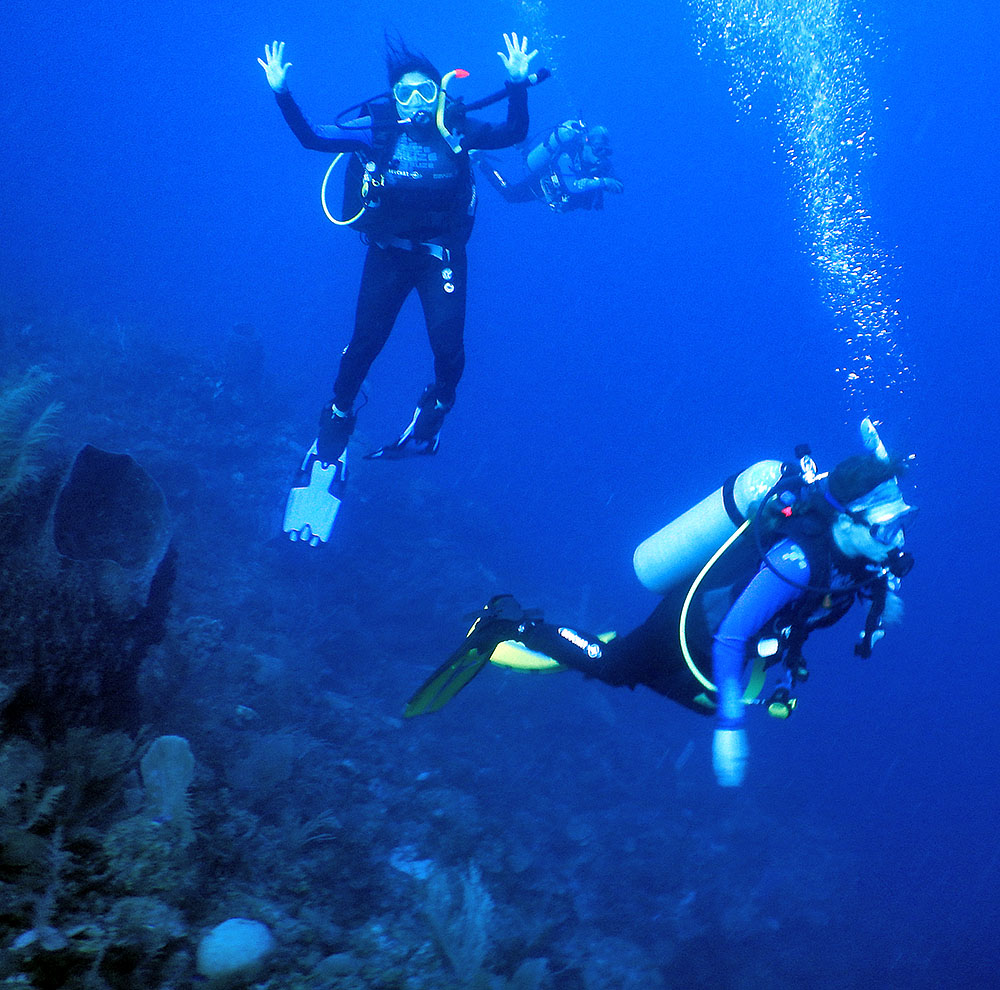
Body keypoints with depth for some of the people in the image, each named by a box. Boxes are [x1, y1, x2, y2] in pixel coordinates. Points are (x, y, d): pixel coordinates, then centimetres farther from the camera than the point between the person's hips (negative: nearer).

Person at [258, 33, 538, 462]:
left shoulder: (456, 130, -6)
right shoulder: (378, 131, -8)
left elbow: (514, 132, -13)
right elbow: (311, 137, -11)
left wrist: (517, 84, -26)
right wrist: (282, 93, -23)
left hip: (441, 254, 0)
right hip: (388, 253, 0)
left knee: (448, 346, -7)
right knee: (366, 341, 1)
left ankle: (437, 403, 27)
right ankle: (338, 415, 25)